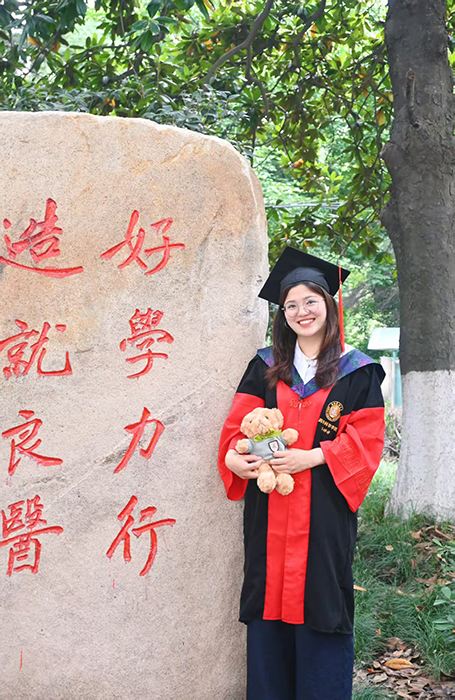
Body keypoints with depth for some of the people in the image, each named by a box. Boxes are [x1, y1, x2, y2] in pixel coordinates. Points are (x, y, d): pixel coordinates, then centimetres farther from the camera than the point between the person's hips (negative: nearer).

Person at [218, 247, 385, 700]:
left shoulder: (357, 372, 4)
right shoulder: (265, 368, 13)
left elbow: (366, 438, -4)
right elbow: (238, 423, 7)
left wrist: (312, 457, -17)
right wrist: (234, 458, -14)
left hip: (324, 507, -2)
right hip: (269, 509, 3)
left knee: (320, 599, -1)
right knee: (269, 596, 4)